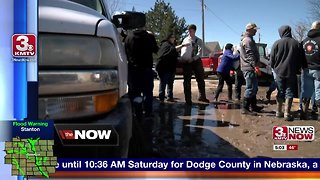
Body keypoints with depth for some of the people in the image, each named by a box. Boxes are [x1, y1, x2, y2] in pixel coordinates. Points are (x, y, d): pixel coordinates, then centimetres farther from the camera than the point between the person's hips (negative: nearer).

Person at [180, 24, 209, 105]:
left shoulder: (198, 40, 3)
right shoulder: (185, 40, 10)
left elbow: (199, 52, -9)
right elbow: (182, 50, 8)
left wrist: (193, 59, -24)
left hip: (196, 61, -1)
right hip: (186, 62, 1)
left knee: (200, 79, 5)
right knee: (187, 81, 1)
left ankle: (202, 96, 22)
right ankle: (188, 100, 7)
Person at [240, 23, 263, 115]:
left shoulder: (248, 39, 22)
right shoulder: (248, 40, -12)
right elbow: (250, 55, -22)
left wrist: (255, 65, 24)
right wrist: (255, 65, -27)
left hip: (249, 67, 11)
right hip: (249, 68, -11)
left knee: (254, 88, 17)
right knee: (250, 88, -10)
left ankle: (254, 106, 25)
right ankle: (245, 108, -8)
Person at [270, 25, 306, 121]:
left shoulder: (277, 43, -5)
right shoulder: (296, 43, 0)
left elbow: (272, 59, -1)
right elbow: (300, 59, 6)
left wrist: (275, 68, 14)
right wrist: (296, 70, 17)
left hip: (280, 72, 0)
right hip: (291, 73, 0)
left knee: (280, 92, 10)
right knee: (289, 92, 3)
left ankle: (279, 112, 15)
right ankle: (287, 113, 0)